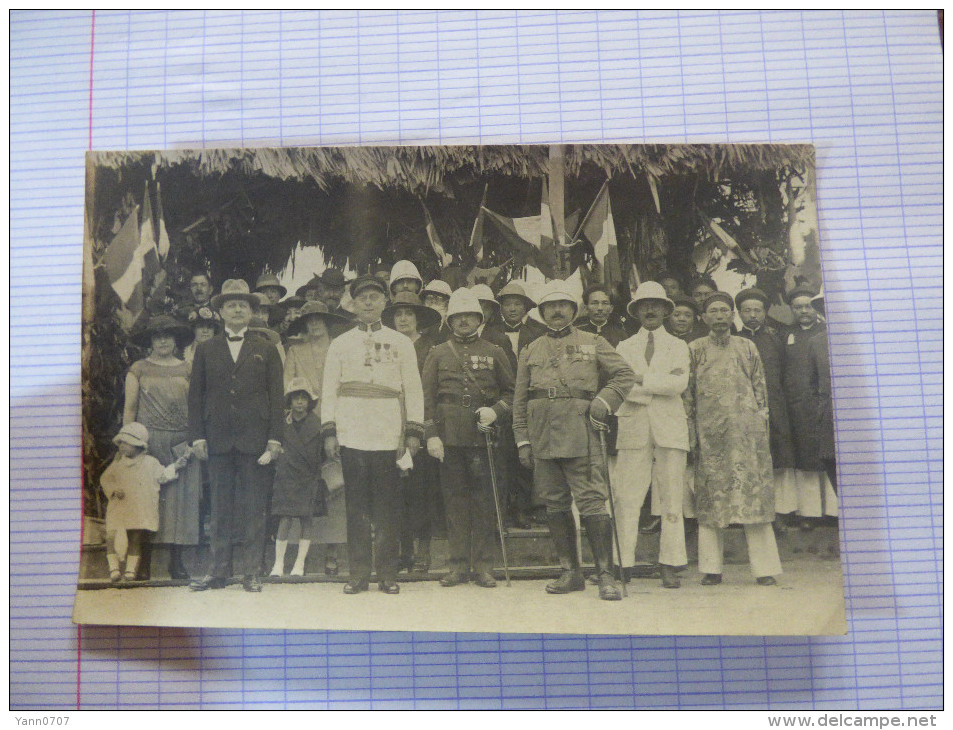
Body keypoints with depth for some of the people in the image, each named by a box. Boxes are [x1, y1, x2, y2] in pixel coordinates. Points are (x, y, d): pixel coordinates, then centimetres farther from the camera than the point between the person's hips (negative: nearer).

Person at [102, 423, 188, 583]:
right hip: (118, 508, 2)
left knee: (135, 539, 2)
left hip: (140, 511, -2)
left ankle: (130, 570, 10)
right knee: (111, 536, -10)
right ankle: (114, 569, -2)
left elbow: (162, 476, 11)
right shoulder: (117, 463, 11)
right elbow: (105, 479, 13)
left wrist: (174, 467, -2)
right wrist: (114, 490, -5)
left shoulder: (150, 463, 5)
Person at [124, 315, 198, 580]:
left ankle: (176, 562, 4)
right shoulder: (139, 369, 9)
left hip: (182, 442, 1)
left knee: (180, 497, -1)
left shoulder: (187, 370, 12)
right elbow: (130, 408, 6)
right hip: (150, 440, -1)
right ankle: (144, 562, 2)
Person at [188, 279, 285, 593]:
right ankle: (218, 572, 14)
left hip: (254, 438, -1)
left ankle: (252, 573, 8)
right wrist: (197, 436, 0)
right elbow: (196, 395, 10)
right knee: (220, 508, 6)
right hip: (218, 439, 1)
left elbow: (277, 396, 5)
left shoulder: (266, 350, 10)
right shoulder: (206, 350, 13)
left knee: (254, 509, 1)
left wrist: (274, 438, -3)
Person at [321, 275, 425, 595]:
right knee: (356, 507, 4)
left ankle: (388, 574, 10)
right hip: (351, 436, 1)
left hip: (388, 437, -1)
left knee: (387, 508, 1)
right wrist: (329, 431, 1)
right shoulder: (339, 344, 12)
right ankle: (358, 574, 12)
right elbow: (329, 391, 10)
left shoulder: (401, 343, 10)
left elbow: (413, 390, 8)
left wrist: (413, 432, 0)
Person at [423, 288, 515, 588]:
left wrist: (495, 410, -7)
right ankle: (459, 565, 13)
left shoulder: (494, 354, 11)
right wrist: (431, 434, -2)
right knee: (454, 500, 4)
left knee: (484, 501, 1)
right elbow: (427, 397, 7)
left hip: (482, 436, 0)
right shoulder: (437, 354, 11)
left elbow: (511, 392, 12)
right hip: (450, 437, 1)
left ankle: (483, 566, 10)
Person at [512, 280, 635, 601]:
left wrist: (603, 402, -7)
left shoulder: (593, 343, 11)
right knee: (555, 505, 6)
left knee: (591, 503, -8)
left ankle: (605, 574, 1)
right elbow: (520, 401, 15)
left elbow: (625, 374, 8)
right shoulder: (530, 351, 17)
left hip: (580, 435, -3)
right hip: (542, 437, 3)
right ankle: (570, 572, 17)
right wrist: (523, 441, 8)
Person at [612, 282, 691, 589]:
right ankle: (622, 564, -2)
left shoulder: (678, 346, 15)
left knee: (672, 500, 0)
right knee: (626, 499, -5)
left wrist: (642, 380, -6)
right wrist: (661, 383, -7)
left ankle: (669, 566, 5)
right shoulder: (624, 347, 17)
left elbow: (680, 383, -3)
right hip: (633, 428, 0)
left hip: (670, 428, 0)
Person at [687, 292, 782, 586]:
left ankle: (764, 567, 2)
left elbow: (760, 387, 14)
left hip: (747, 430, 1)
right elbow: (688, 392, 10)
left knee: (754, 491, -4)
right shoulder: (695, 350, 12)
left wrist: (762, 424, 4)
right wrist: (691, 429, 2)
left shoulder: (747, 347, 15)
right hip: (709, 433, 0)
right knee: (710, 496, -1)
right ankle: (711, 568, 4)